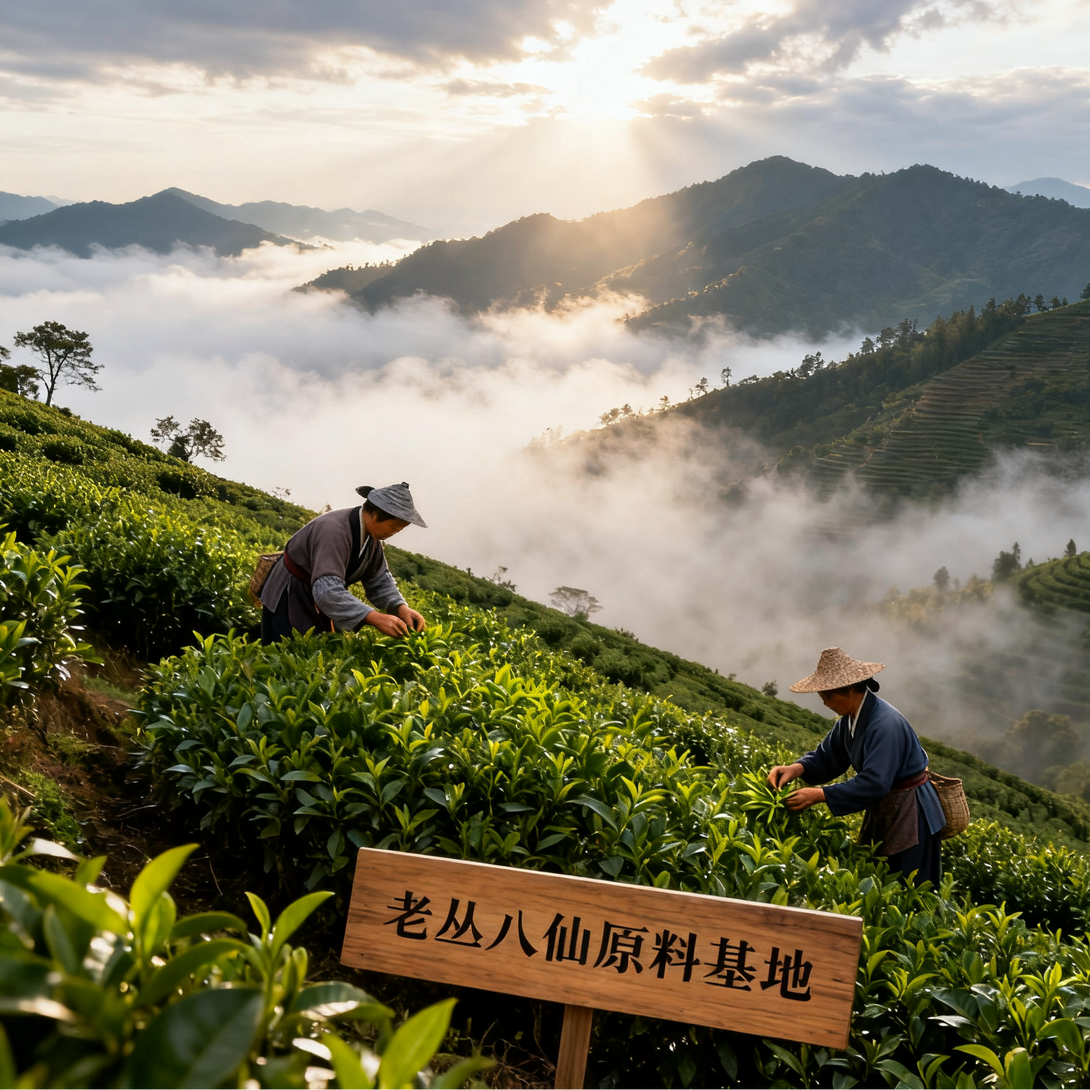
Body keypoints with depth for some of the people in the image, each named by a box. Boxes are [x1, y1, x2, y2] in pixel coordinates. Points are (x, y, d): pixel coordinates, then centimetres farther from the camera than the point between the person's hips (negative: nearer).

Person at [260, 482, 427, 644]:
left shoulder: (370, 534, -7)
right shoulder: (333, 531, -35)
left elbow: (378, 578, 1)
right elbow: (327, 590, -45)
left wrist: (401, 607, -18)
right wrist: (375, 618, -52)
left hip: (319, 602, 8)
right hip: (289, 600, -8)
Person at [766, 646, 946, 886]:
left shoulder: (886, 725, -29)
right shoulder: (850, 719, -1)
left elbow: (873, 785, -34)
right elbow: (827, 758, 5)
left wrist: (819, 795, -33)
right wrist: (797, 768, -16)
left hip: (910, 818, -9)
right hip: (882, 813, 9)